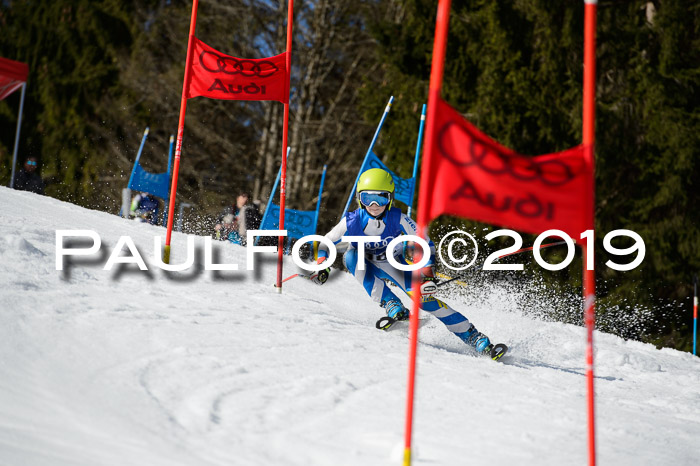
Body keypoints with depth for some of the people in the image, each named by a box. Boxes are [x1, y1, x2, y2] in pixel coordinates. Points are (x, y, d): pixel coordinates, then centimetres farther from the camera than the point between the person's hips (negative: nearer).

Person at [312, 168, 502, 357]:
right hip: (367, 267, 1)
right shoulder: (352, 222, -22)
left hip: (396, 263, -1)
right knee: (351, 255, -31)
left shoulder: (397, 219, -23)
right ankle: (390, 304, -30)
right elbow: (325, 246, -8)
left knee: (422, 297, -21)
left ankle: (472, 336, -13)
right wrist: (322, 269, -25)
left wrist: (428, 275, -29)